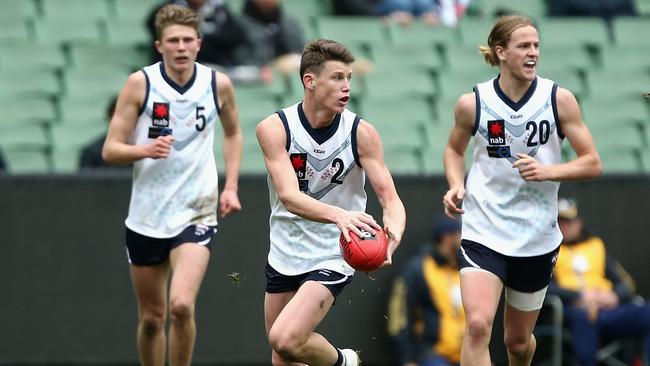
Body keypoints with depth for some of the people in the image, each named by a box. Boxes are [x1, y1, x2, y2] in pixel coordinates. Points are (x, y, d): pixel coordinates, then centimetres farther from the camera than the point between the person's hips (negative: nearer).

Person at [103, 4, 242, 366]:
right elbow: (110, 150, -6)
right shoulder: (140, 83, -6)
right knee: (151, 317, 9)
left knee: (182, 305, -22)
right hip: (147, 215, 1)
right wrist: (145, 150, -26)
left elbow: (233, 132, 20)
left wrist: (231, 186, 9)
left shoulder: (218, 84, -1)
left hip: (197, 212, -1)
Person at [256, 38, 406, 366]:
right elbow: (289, 197, -27)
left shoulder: (361, 133, -12)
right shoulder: (274, 128, -14)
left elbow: (390, 198, -14)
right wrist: (338, 215, -46)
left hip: (332, 257, -3)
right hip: (284, 253, 3)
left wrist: (393, 233, -38)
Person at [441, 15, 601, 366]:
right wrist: (456, 186, -5)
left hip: (537, 239, 1)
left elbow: (592, 164, -3)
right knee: (478, 325, -23)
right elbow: (454, 150, 15)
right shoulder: (472, 103, -6)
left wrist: (547, 171, -20)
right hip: (483, 233, -1)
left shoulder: (558, 99, -6)